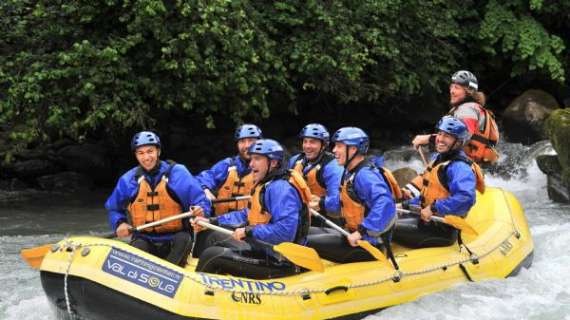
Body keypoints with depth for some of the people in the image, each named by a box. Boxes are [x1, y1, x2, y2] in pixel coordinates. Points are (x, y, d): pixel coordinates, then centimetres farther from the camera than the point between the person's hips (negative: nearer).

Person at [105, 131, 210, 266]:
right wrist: (119, 223, -2)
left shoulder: (177, 173, -3)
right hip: (144, 239, 2)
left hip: (173, 239, -2)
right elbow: (114, 208, 19)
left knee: (184, 239, -33)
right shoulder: (128, 180, 5)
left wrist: (200, 211, -29)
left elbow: (200, 200, -6)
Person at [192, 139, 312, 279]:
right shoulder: (267, 185, 13)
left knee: (211, 255, -14)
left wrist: (249, 232, -23)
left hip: (278, 261, -11)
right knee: (215, 238, 25)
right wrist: (211, 222, 16)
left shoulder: (281, 188, -21)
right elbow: (248, 215, 21)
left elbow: (285, 232, -32)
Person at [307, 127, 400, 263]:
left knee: (307, 243, -17)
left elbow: (385, 204, -34)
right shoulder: (350, 173, 12)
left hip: (367, 244, -11)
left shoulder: (365, 175, -20)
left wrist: (362, 232, -34)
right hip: (353, 234, 11)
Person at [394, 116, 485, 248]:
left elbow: (465, 198, -36)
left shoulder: (460, 167, -19)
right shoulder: (438, 158, 14)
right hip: (428, 219, 10)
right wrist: (406, 205, 13)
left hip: (442, 230, -10)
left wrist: (434, 208, -31)